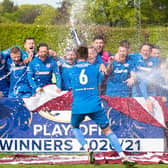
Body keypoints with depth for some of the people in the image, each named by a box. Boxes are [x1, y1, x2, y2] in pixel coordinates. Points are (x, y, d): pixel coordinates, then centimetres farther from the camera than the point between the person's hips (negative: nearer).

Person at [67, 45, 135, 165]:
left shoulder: (71, 71, 8)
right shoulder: (95, 68, 8)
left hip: (78, 107, 0)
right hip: (95, 106, 0)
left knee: (74, 127, 27)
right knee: (107, 130, 7)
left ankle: (87, 148, 3)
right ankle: (122, 156, -6)